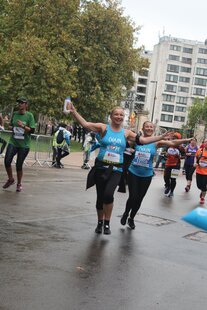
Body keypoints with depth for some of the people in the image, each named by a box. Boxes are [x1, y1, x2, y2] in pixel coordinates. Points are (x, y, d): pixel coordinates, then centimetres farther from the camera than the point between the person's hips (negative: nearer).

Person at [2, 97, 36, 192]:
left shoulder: (29, 115, -5)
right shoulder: (14, 114, 7)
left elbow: (32, 130, -9)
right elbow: (10, 125, 21)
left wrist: (23, 126, -23)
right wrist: (11, 127, -2)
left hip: (24, 144, -3)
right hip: (13, 142, 3)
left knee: (19, 164, 1)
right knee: (7, 161, -9)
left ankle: (19, 184, 22)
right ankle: (10, 179, 16)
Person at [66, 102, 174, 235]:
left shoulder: (126, 133, 7)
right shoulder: (104, 128, -1)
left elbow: (144, 140, 10)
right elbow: (85, 124, -9)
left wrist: (161, 137, 7)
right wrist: (73, 111, -20)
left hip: (116, 170, 1)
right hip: (101, 168, 0)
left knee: (108, 194, -21)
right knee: (100, 196, 7)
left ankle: (107, 223, -3)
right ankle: (100, 222, 30)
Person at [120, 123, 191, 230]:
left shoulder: (156, 142, -4)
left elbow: (172, 143, -12)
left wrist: (187, 140, -22)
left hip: (147, 175, 1)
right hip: (133, 173, -1)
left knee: (139, 199, 9)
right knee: (133, 197, -7)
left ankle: (131, 218, 34)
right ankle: (125, 214, 24)